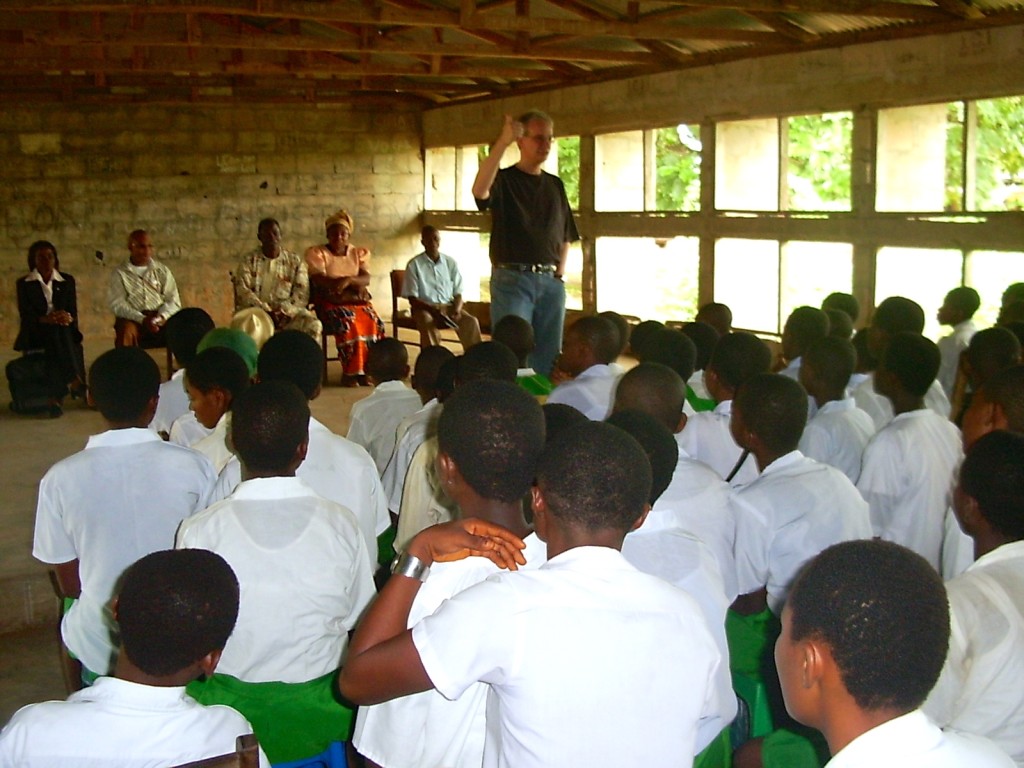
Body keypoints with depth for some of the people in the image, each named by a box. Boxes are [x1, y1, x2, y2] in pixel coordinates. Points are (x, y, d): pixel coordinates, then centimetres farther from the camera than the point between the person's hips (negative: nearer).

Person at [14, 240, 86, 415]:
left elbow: (73, 312, 6)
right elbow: (25, 315, -5)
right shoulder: (24, 283, 6)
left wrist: (68, 318, -20)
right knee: (56, 331, -35)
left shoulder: (67, 281, 13)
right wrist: (46, 319, -25)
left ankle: (57, 395, -40)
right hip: (36, 332, -2)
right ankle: (74, 381, -45)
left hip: (64, 331, 2)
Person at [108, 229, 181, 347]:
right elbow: (117, 304, -3)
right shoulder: (120, 273, 7)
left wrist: (162, 316, -15)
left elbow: (173, 300, 8)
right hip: (133, 319, -2)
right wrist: (142, 319, -19)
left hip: (161, 318, 2)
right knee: (126, 331, -35)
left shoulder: (162, 271, 14)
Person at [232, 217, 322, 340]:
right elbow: (242, 291, -2)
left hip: (288, 312, 1)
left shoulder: (295, 261, 14)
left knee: (313, 325, -30)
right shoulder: (248, 261, 11)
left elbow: (301, 294, 4)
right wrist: (265, 310, -17)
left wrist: (283, 310, -15)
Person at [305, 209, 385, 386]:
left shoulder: (359, 253, 14)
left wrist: (348, 280, -24)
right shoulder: (316, 253, 4)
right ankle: (350, 372, -24)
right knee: (348, 324, -33)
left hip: (357, 301, 3)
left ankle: (367, 369, -18)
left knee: (374, 323, -25)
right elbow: (319, 280, -10)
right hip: (330, 302, -3)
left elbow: (366, 279, -1)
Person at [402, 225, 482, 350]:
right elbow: (412, 299, -6)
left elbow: (458, 294, 8)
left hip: (448, 306, 3)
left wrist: (457, 310, -15)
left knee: (471, 321, -25)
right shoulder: (414, 265, -4)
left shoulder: (451, 263, 6)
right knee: (428, 323, -38)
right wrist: (433, 311, -22)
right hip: (424, 307, -3)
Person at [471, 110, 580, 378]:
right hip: (512, 278, -5)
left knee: (548, 359, 8)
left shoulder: (555, 185, 15)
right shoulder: (504, 180, -1)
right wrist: (503, 143, -32)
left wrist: (560, 271, 6)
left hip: (550, 282, 5)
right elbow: (479, 191, -26)